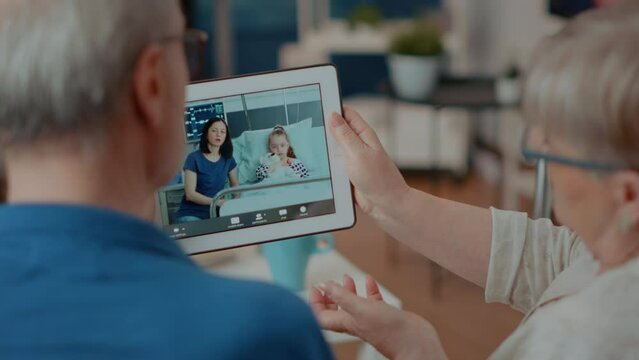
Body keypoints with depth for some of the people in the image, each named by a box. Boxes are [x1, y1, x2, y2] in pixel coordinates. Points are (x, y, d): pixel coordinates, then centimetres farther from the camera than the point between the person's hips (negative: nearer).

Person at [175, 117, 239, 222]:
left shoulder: (228, 159, 6)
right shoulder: (194, 158, -8)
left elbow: (235, 185, 20)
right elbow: (190, 194, -13)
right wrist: (218, 202, -24)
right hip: (192, 214, -6)